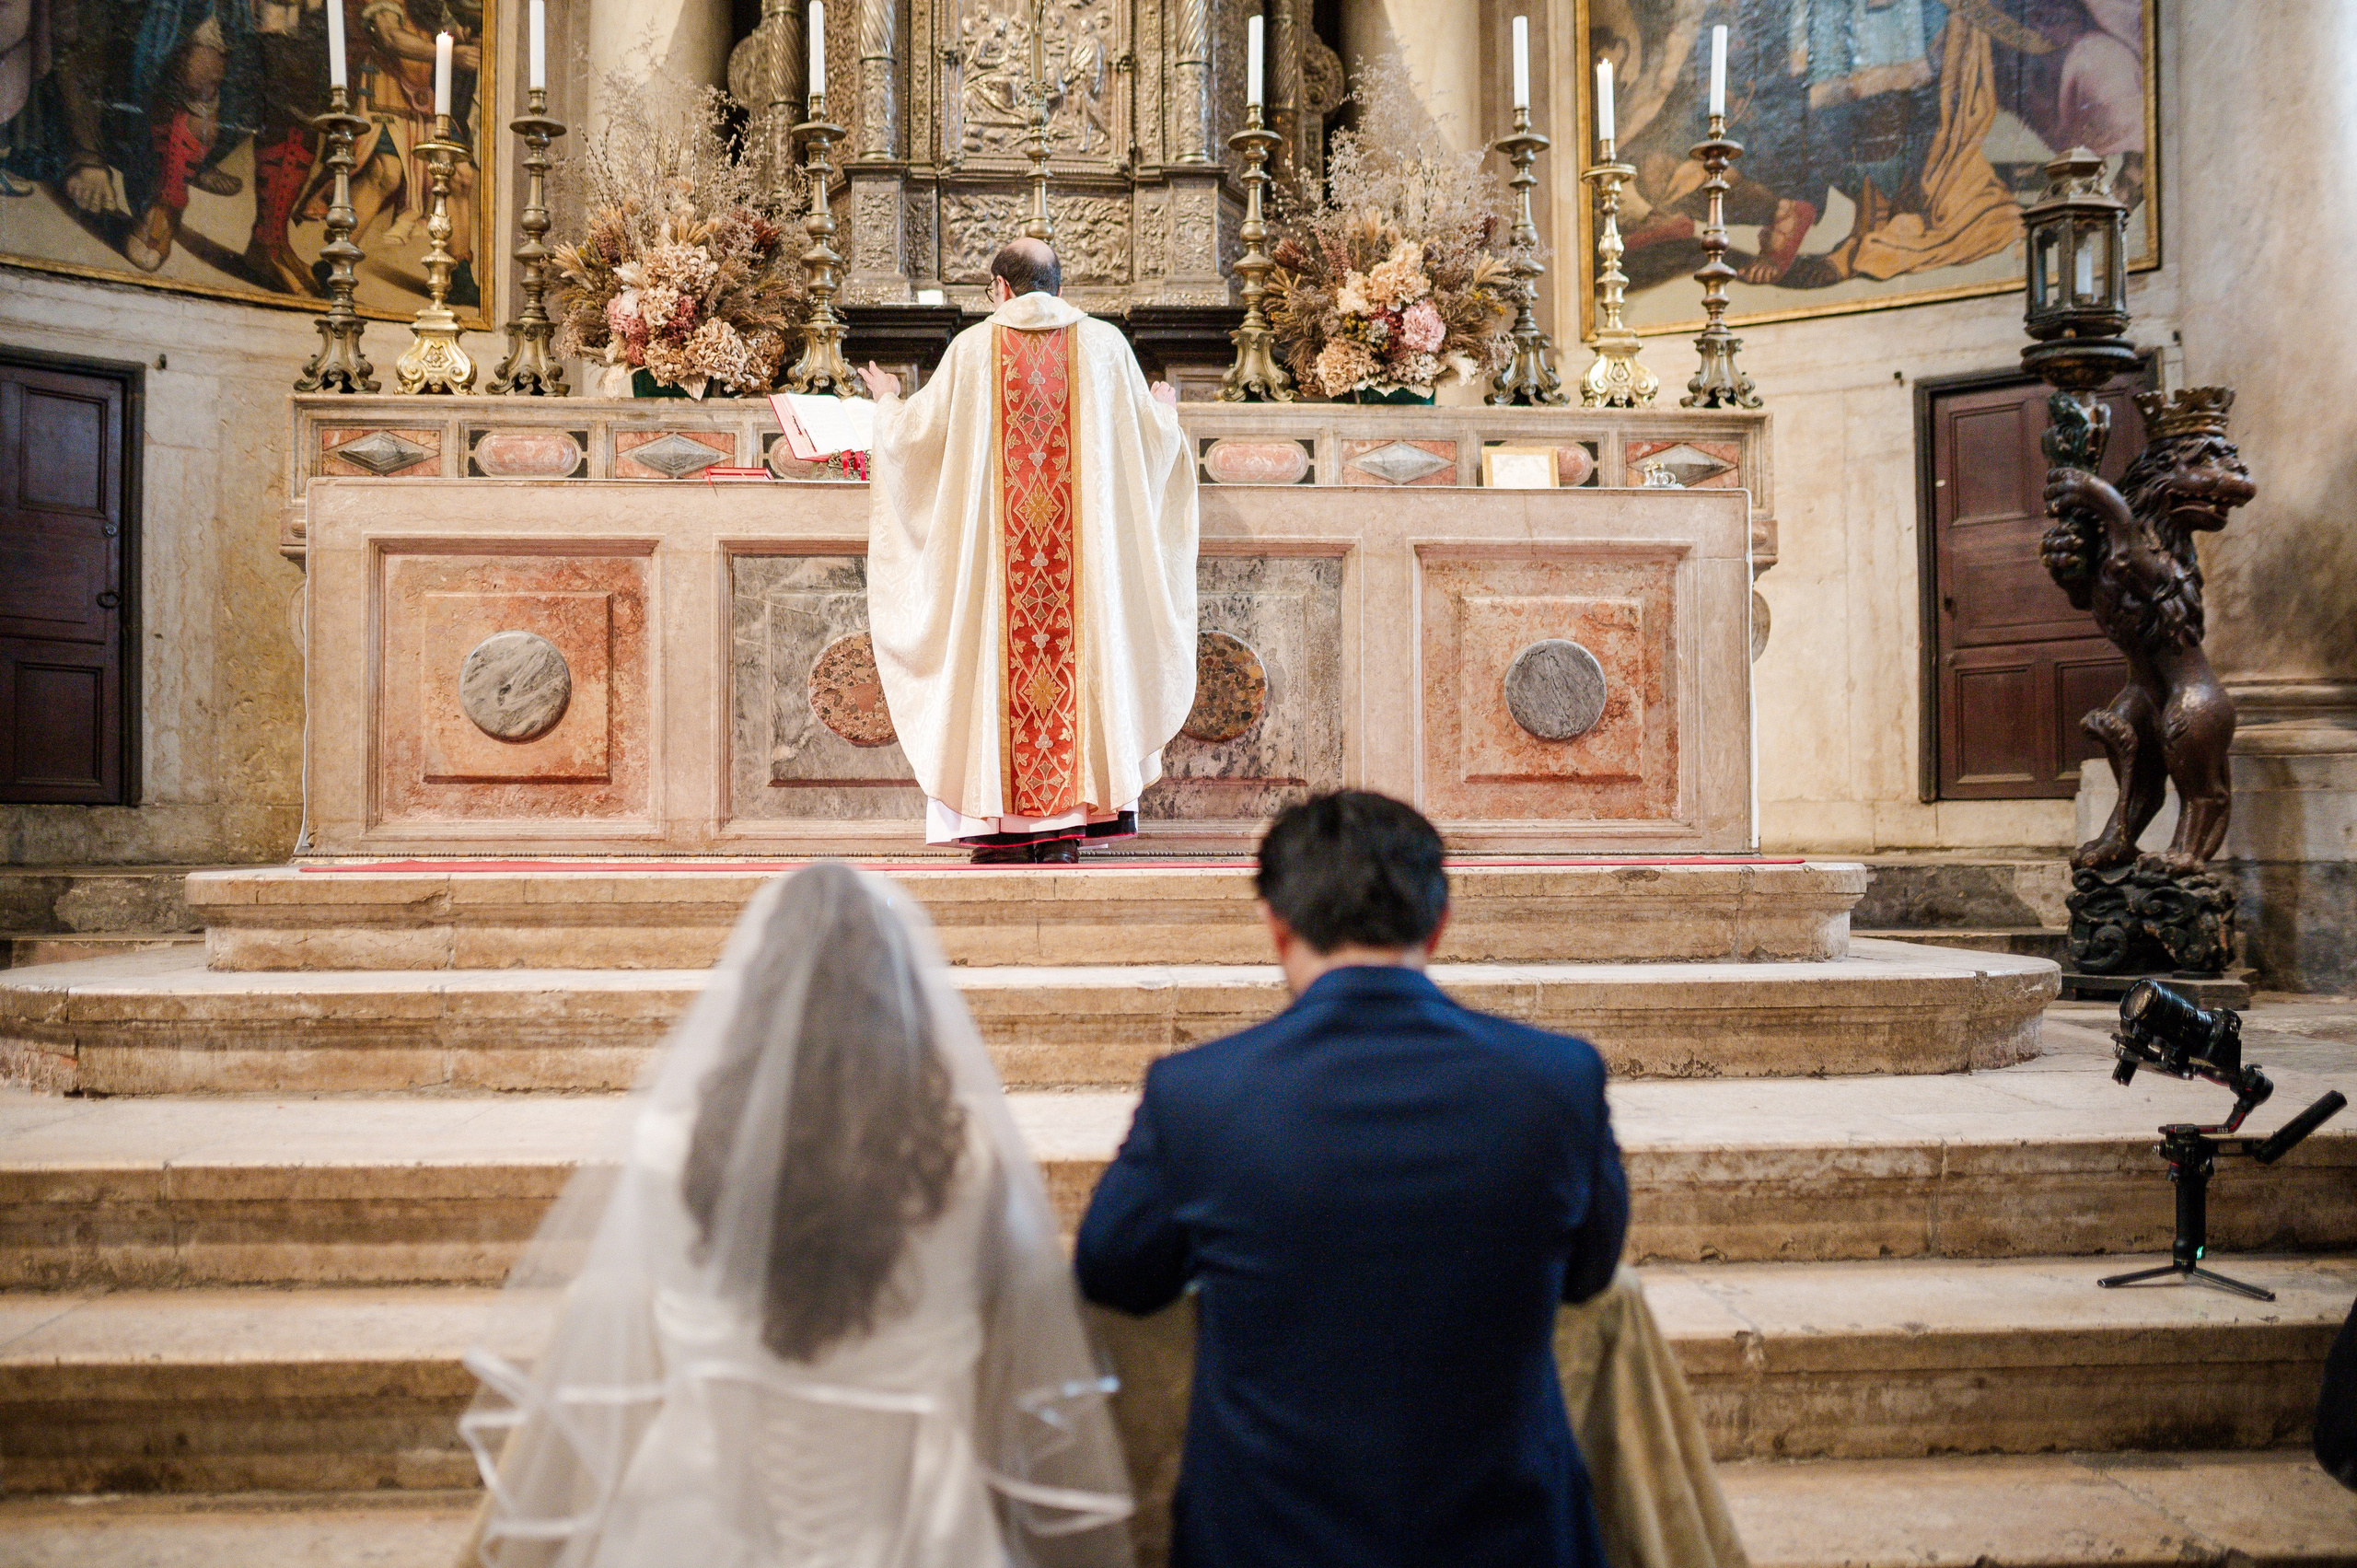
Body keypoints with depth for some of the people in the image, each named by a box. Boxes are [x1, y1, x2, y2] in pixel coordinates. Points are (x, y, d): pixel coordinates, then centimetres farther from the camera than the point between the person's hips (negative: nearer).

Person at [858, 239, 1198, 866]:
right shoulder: (1105, 343, 5)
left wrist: (888, 401, 30)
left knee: (1000, 655, 4)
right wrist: (1165, 410, 34)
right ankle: (1067, 825, 3)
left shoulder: (973, 348, 2)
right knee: (1076, 651, 4)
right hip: (1082, 544, 1)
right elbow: (1153, 434, 10)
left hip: (997, 544, -1)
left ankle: (1005, 825, 4)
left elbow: (917, 431, 7)